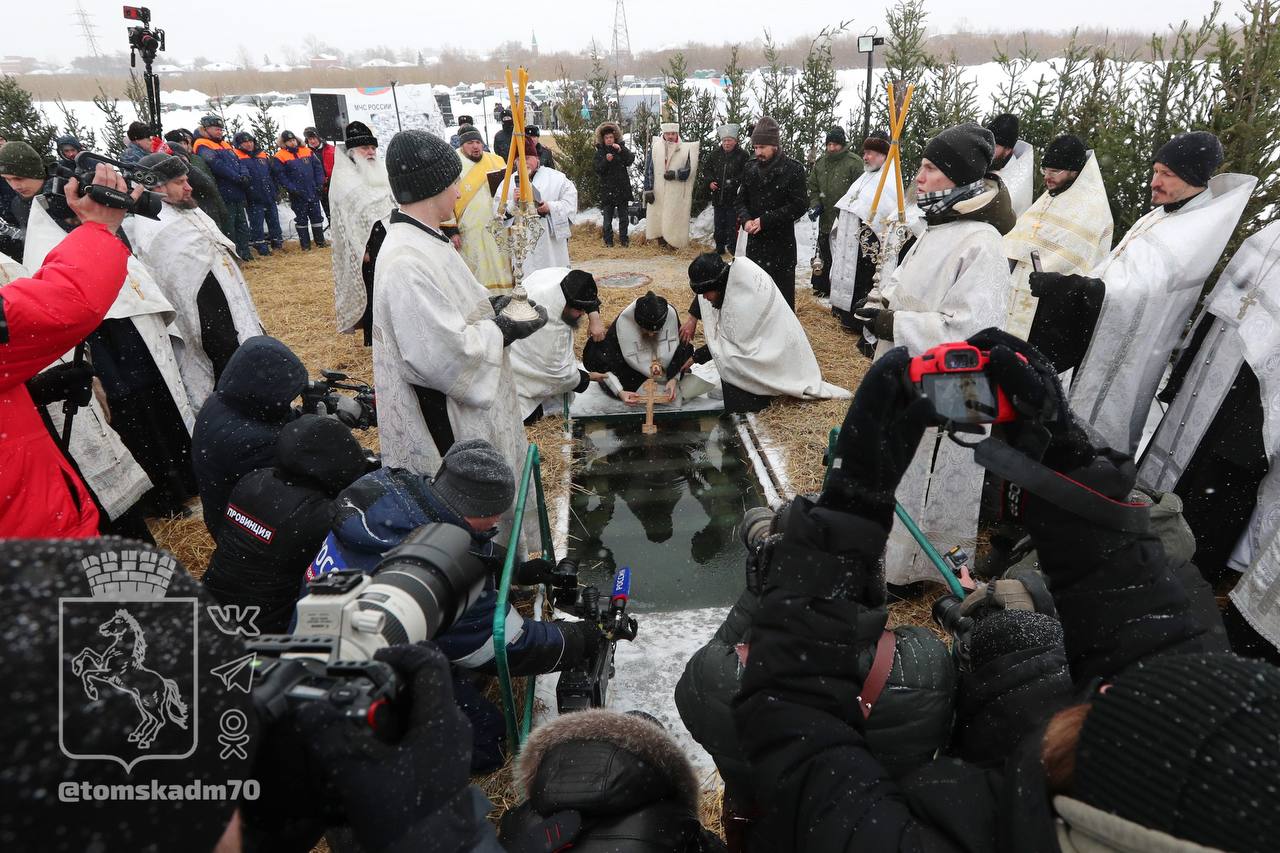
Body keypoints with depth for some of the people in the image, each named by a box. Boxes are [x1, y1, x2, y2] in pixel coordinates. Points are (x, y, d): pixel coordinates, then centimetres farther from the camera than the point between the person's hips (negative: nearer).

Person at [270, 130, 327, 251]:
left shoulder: (307, 151, 7)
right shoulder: (279, 157, -4)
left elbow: (318, 167, 10)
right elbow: (279, 175, -9)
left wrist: (319, 184, 1)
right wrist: (292, 189, -16)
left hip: (313, 192, 3)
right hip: (297, 195, -3)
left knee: (317, 217, 9)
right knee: (301, 219, 3)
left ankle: (320, 241, 18)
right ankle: (305, 244, 8)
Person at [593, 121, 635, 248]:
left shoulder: (622, 148, 5)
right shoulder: (600, 152, 3)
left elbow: (630, 160, -10)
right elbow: (598, 170, -6)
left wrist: (621, 151, -24)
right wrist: (606, 161, -22)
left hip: (622, 188, 1)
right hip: (607, 189, -1)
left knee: (624, 216, 6)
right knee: (607, 216, 1)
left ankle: (624, 239, 15)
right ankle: (608, 240, 10)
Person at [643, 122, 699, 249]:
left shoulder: (686, 149, 1)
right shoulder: (655, 147, 3)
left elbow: (690, 170, 2)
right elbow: (648, 170, 3)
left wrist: (676, 174, -15)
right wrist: (648, 190, -3)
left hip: (676, 195, -1)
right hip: (657, 193, 1)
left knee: (674, 219, -1)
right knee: (657, 218, 4)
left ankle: (674, 244, 8)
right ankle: (661, 243, 15)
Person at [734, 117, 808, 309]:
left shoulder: (793, 169, -8)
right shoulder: (750, 168, 7)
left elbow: (800, 205, -12)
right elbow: (742, 200, 13)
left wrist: (765, 220, -17)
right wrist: (746, 220, -9)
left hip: (781, 243, -5)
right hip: (755, 242, 5)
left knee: (783, 293, 1)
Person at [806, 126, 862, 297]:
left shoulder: (854, 162, -9)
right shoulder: (820, 163, 8)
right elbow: (813, 187, 15)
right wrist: (815, 204, -1)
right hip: (825, 219, 6)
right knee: (824, 255, 17)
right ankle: (821, 286, 31)